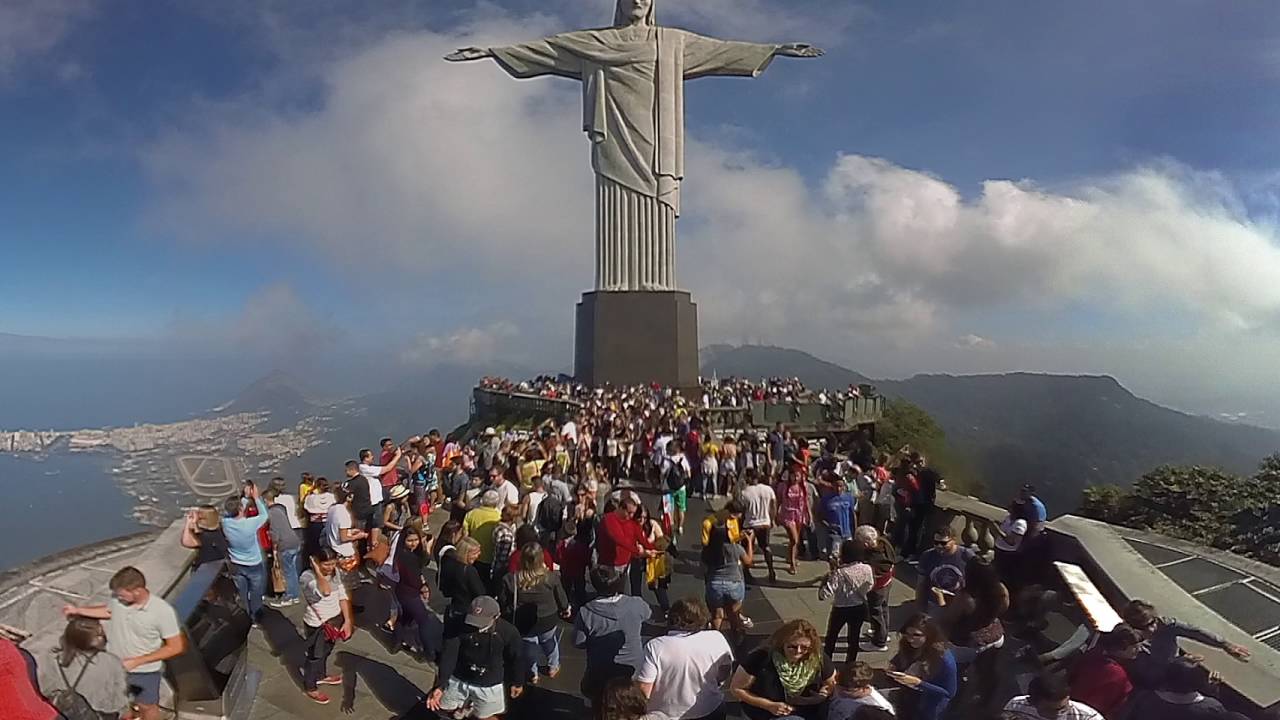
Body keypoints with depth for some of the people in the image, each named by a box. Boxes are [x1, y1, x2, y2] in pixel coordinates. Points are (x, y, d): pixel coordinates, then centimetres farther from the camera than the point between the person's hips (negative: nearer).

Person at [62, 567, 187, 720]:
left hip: (145, 671, -4)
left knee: (146, 707, 22)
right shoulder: (116, 597, -20)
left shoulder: (162, 611, -33)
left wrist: (136, 661, -22)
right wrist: (79, 610, -2)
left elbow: (176, 647, -23)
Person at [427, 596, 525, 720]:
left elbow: (515, 659, -8)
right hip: (458, 679, 2)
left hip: (488, 685, -2)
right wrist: (440, 685, -36)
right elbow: (449, 654, -27)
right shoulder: (460, 625, -26)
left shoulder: (508, 632, -24)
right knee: (445, 708, 17)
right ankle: (465, 704, 49)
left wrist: (516, 682, 5)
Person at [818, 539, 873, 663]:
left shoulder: (839, 573, -29)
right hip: (860, 608, 3)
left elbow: (825, 594, -28)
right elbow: (869, 587, 4)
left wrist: (829, 575, -20)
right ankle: (850, 662, 36)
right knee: (854, 637, 23)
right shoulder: (867, 569, -15)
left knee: (831, 637, 19)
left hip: (840, 609, -3)